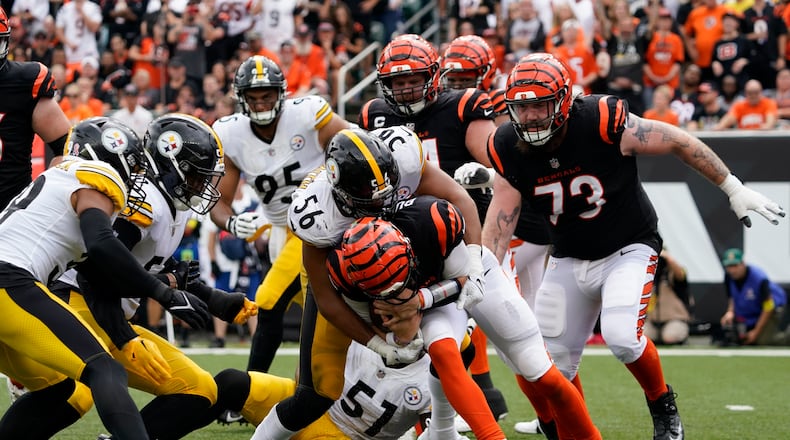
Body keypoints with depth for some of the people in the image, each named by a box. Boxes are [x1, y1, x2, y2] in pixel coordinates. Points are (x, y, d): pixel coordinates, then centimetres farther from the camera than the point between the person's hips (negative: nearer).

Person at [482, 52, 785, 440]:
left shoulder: (602, 122, -26)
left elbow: (679, 142, -14)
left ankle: (663, 407, 3)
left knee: (622, 336, -26)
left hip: (628, 250, -5)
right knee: (549, 364, -1)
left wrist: (735, 191, -6)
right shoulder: (508, 148, -13)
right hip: (570, 259, 5)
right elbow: (498, 225, -9)